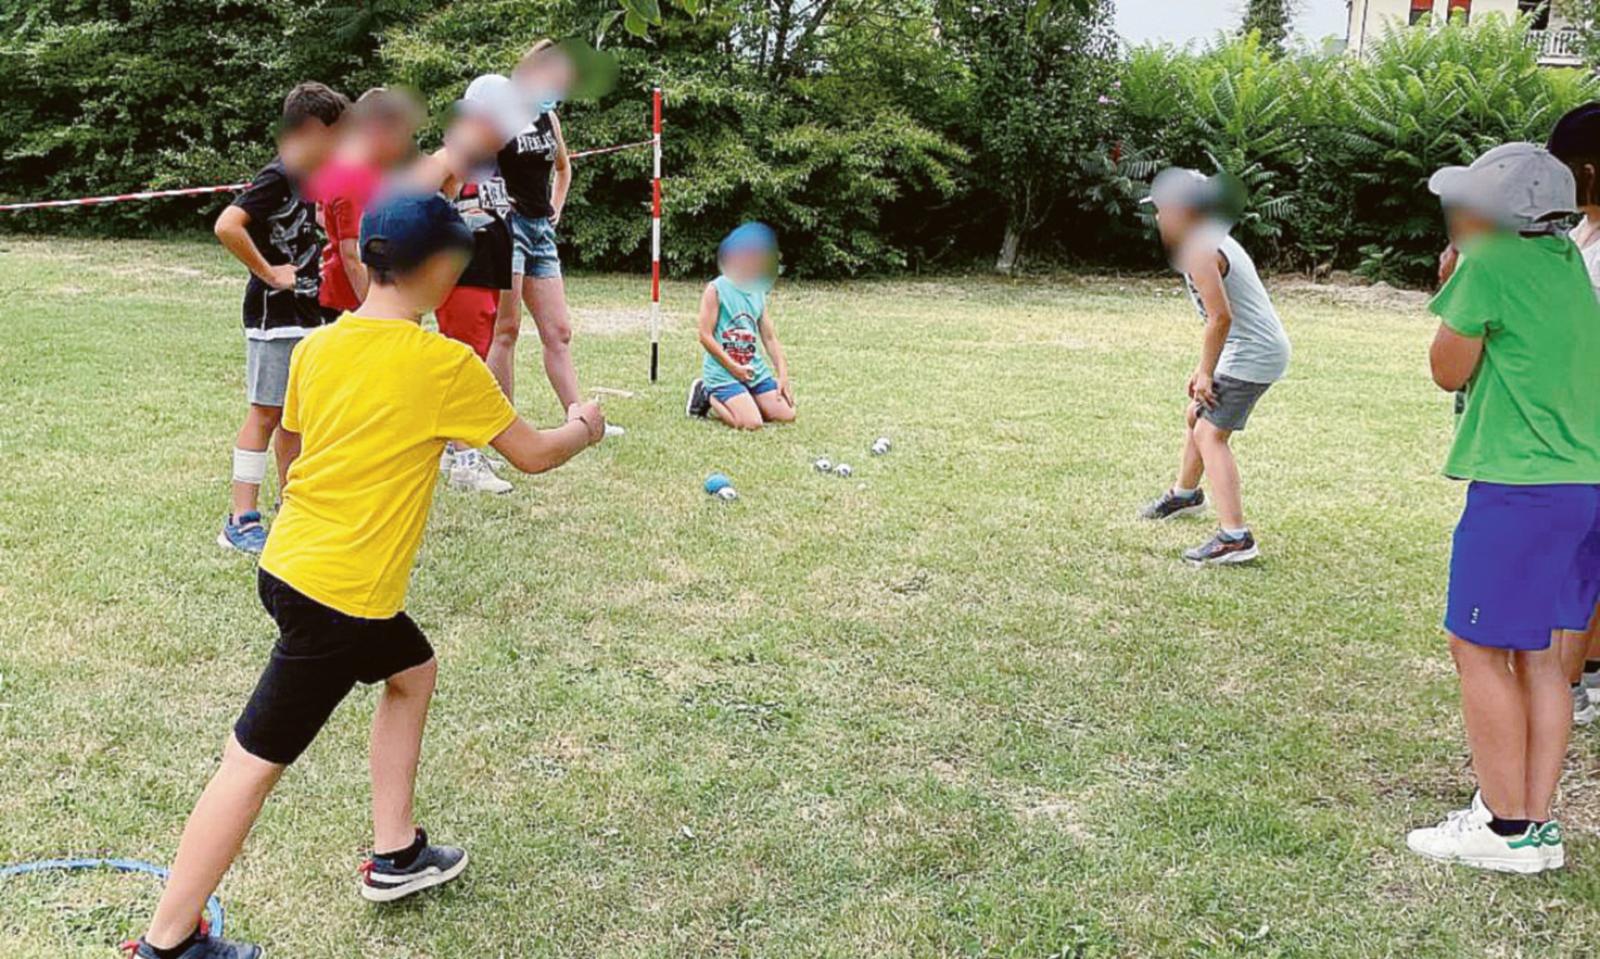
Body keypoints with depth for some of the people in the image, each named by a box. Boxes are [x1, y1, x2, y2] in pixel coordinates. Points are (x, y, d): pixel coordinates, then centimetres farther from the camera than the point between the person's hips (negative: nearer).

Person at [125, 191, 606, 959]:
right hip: (338, 592, -7)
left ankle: (394, 856, 32)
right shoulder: (444, 364, -14)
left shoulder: (317, 348, 2)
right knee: (254, 762, 1)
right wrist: (583, 431, 18)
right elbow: (534, 455, -3)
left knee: (413, 672, 25)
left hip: (289, 563, 8)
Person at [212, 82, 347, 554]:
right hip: (274, 314, -9)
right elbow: (227, 226, -27)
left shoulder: (313, 179, 13)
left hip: (308, 314, 9)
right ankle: (241, 521, -1)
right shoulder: (278, 177, -15)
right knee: (266, 411, -6)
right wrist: (269, 273, -20)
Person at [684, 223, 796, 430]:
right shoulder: (716, 290, -8)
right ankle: (708, 396, 5)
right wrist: (734, 367, -15)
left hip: (755, 370, 7)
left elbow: (770, 337, 13)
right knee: (751, 424, -21)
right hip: (723, 372, -7)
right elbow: (705, 336, -12)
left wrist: (783, 374, 3)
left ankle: (737, 401, 18)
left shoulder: (758, 293, 12)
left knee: (786, 416, -2)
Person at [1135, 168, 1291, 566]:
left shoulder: (1199, 252, -18)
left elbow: (1221, 317, -26)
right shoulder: (1214, 239, 15)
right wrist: (1204, 367, 18)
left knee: (1211, 434, -14)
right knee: (1197, 415, 26)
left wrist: (1206, 373, -18)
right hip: (1256, 349, 11)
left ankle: (1235, 536, -22)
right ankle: (1184, 494, 50)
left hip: (1252, 354, -11)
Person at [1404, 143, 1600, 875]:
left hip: (1520, 486, -9)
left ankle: (1506, 829, 5)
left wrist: (1453, 283, 6)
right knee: (1536, 652, 14)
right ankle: (1538, 825, 19)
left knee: (1479, 648, 0)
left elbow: (1450, 371, -3)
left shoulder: (1489, 264, -10)